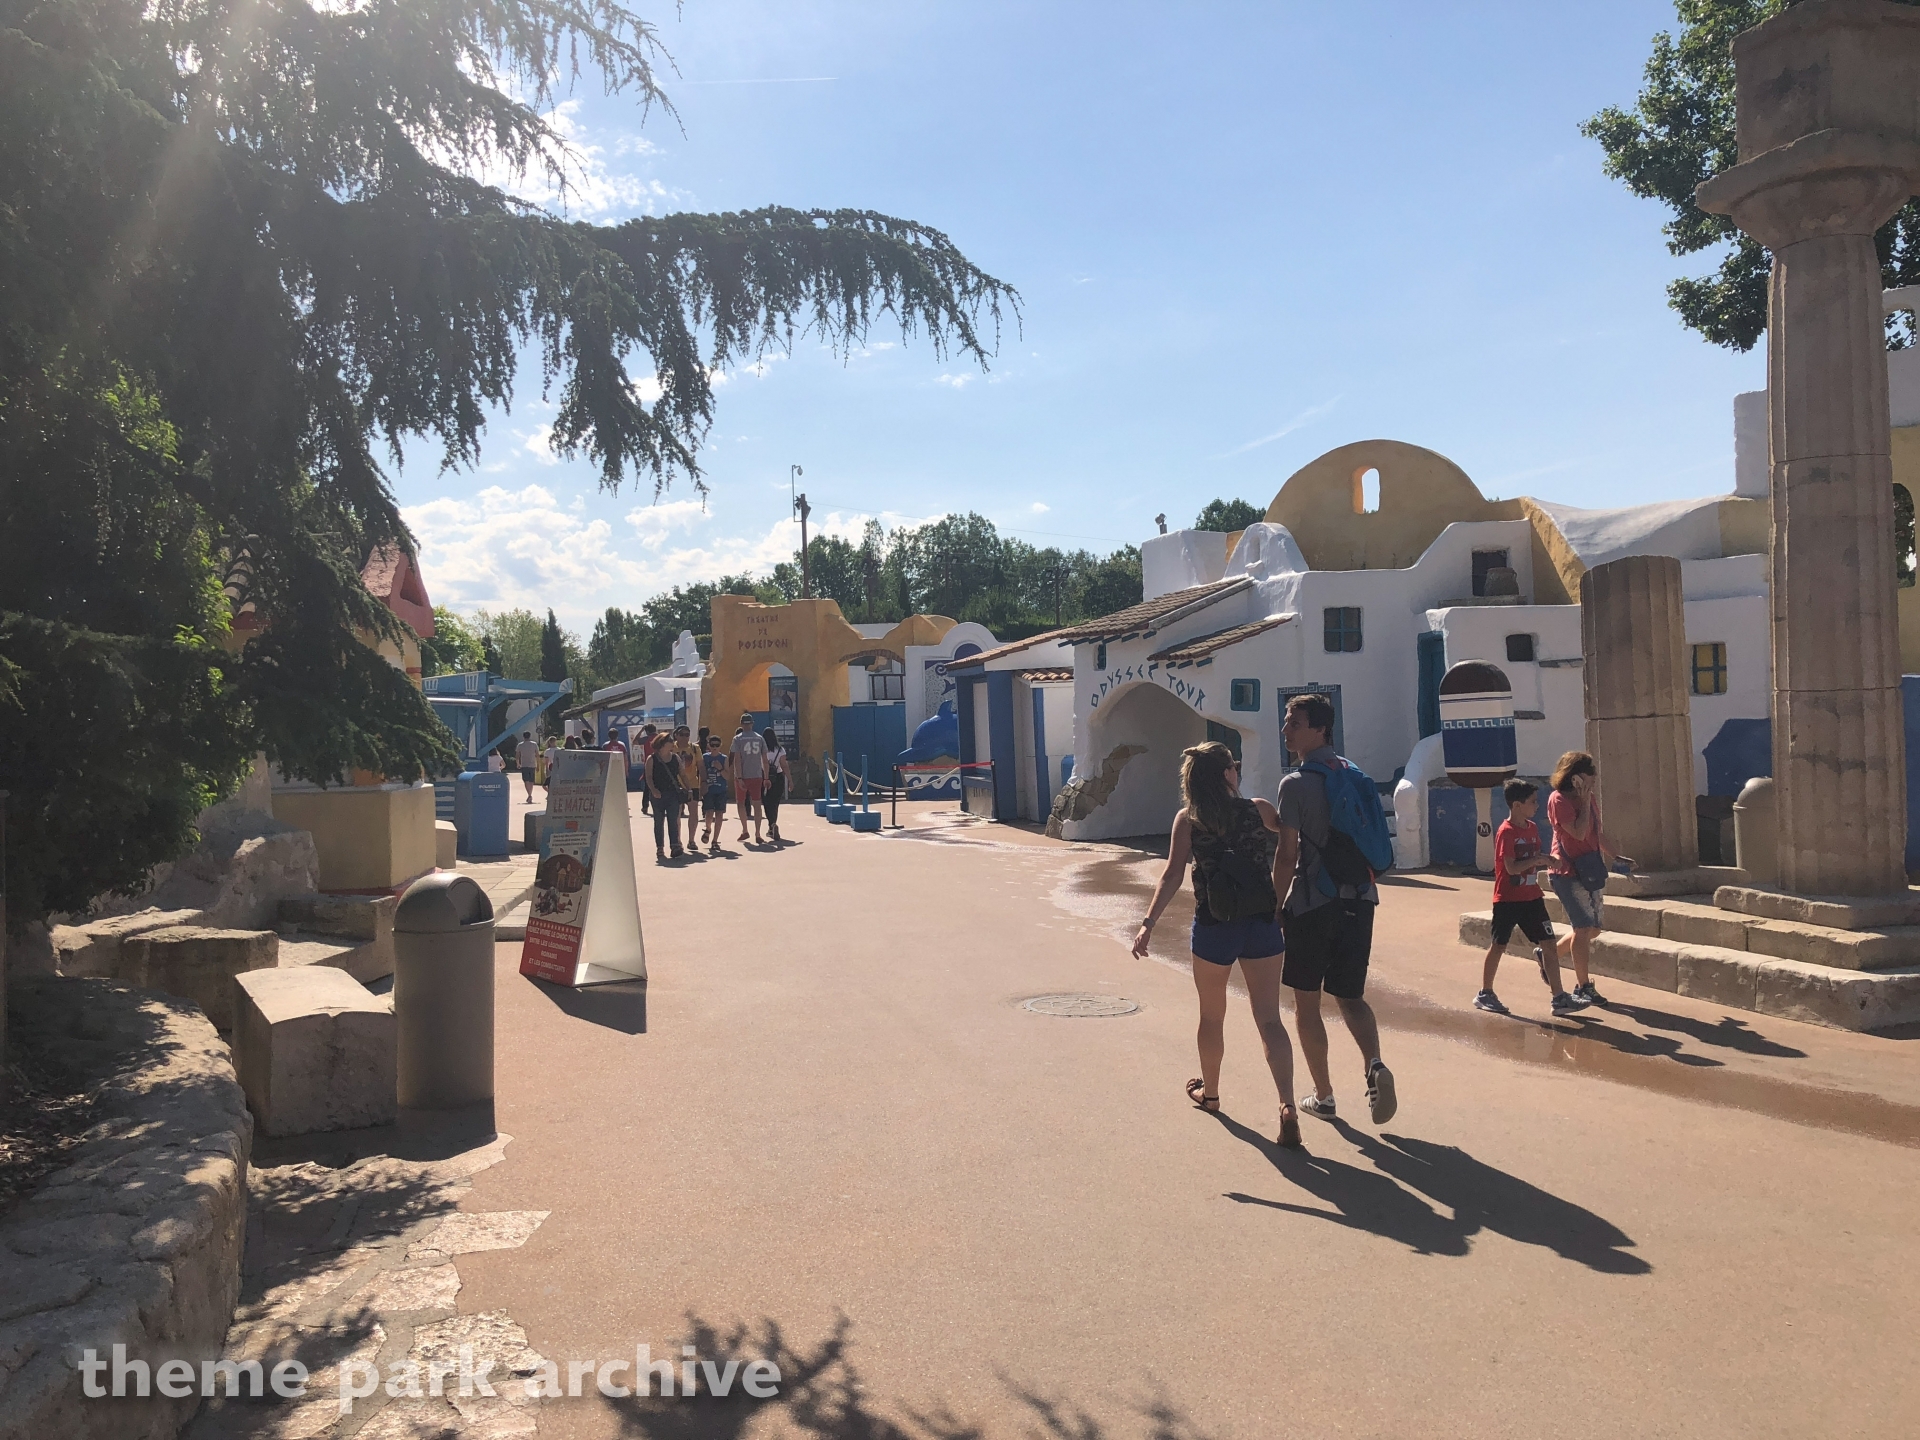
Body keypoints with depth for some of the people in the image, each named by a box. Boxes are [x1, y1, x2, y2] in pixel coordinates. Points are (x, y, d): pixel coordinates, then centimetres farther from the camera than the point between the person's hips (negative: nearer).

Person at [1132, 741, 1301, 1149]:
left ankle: (1209, 1092, 38)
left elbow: (1172, 875, -11)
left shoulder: (1187, 820, -3)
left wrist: (1148, 924, -13)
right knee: (1269, 1020, 1)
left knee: (1211, 1017, 20)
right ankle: (1287, 1105, -15)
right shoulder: (1258, 810, 0)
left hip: (1213, 928, 0)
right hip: (1263, 924, 0)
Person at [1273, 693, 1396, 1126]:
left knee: (1306, 1001, 9)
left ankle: (1323, 1095, 15)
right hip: (1360, 897, 6)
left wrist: (1275, 908, -2)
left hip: (1313, 903, -6)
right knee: (1350, 996, 14)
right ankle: (1375, 1065, -12)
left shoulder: (1296, 784, -11)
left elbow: (1288, 854, -12)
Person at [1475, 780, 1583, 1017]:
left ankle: (1559, 998, 5)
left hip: (1532, 897, 7)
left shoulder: (1532, 828, 8)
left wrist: (1547, 860, -1)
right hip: (1508, 899, -7)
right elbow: (1512, 867, -22)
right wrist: (1537, 860, -18)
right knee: (1498, 946, 4)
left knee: (1550, 945, 1)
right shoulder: (1506, 832, -16)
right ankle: (1485, 994, 18)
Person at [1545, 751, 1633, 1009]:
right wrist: (1585, 801, -17)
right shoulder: (1559, 799, -13)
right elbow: (1579, 832, -23)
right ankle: (1583, 986, 2)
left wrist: (1615, 856, 25)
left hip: (1591, 871, 9)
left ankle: (1550, 955, 30)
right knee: (1584, 927, -7)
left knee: (1592, 929, 11)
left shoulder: (1589, 798, 12)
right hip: (1569, 872, -8)